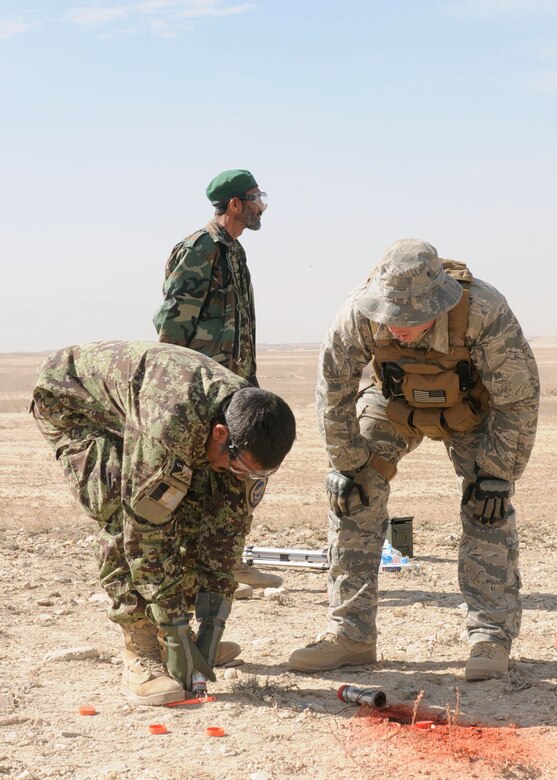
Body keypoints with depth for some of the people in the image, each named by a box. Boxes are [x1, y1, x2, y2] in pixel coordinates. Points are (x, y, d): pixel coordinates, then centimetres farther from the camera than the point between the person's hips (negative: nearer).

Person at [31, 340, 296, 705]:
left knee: (195, 509, -6)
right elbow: (145, 525, -37)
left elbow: (229, 525, -13)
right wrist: (174, 624, -31)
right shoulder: (169, 423, -44)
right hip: (70, 400, -7)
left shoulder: (247, 431, -21)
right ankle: (141, 653, -18)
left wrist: (213, 616, -16)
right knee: (125, 514, -26)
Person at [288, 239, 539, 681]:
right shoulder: (359, 313, -34)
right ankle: (350, 634, -3)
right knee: (354, 496, -9)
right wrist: (347, 466, -13)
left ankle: (491, 636, -7)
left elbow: (519, 397, -26)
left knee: (487, 506, -17)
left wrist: (497, 474, -23)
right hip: (395, 403, 2)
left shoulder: (485, 312, -40)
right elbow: (333, 388, -17)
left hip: (472, 407, -2)